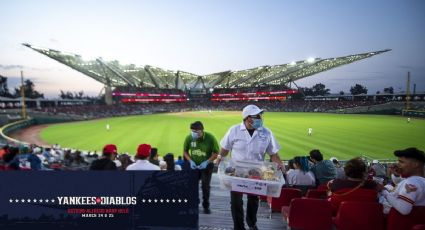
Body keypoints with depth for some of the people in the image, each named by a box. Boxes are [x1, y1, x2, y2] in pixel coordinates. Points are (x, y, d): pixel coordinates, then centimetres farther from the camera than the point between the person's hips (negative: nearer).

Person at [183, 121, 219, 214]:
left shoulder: (210, 138, -22)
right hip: (193, 165, 2)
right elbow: (185, 151, 0)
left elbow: (216, 153, -12)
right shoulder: (189, 138, -16)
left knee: (205, 186, 2)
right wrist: (190, 161, -14)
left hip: (206, 165, -2)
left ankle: (206, 206, 20)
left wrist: (207, 162, -22)